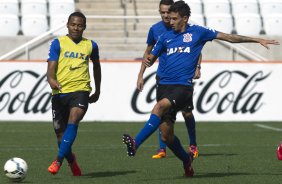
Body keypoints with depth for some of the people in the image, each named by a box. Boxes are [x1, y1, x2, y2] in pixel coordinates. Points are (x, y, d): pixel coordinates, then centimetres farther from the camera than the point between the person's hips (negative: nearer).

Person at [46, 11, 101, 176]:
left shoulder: (91, 45, 10)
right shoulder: (58, 43, 4)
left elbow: (96, 66, 27)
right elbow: (51, 65, -7)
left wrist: (98, 91, 32)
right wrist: (51, 79, -30)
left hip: (80, 90, -1)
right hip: (59, 92, 1)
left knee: (72, 122, -26)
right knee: (60, 132, 6)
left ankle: (59, 160, -29)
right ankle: (71, 159, 33)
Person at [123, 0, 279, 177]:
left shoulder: (198, 32, 5)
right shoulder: (166, 37, 15)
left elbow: (229, 37, 10)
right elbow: (152, 57, 24)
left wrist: (258, 40, 9)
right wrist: (147, 61, -3)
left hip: (183, 86, -5)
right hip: (164, 84, 5)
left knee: (161, 105, -34)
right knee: (166, 135, 1)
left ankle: (136, 143, -41)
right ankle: (186, 160, 27)